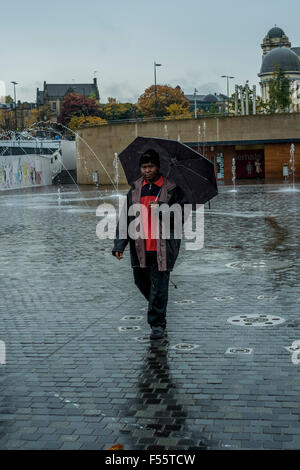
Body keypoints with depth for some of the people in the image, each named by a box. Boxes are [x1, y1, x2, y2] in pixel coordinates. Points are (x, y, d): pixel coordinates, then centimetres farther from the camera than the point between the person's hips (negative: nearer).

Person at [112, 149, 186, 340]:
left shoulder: (172, 189, -2)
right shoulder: (135, 189, 9)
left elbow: (182, 216, -6)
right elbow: (126, 218, 8)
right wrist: (119, 245, 1)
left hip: (162, 247, -4)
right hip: (140, 247, 5)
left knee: (159, 285, -3)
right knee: (141, 281, 15)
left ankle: (158, 324, 8)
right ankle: (156, 306, 44)